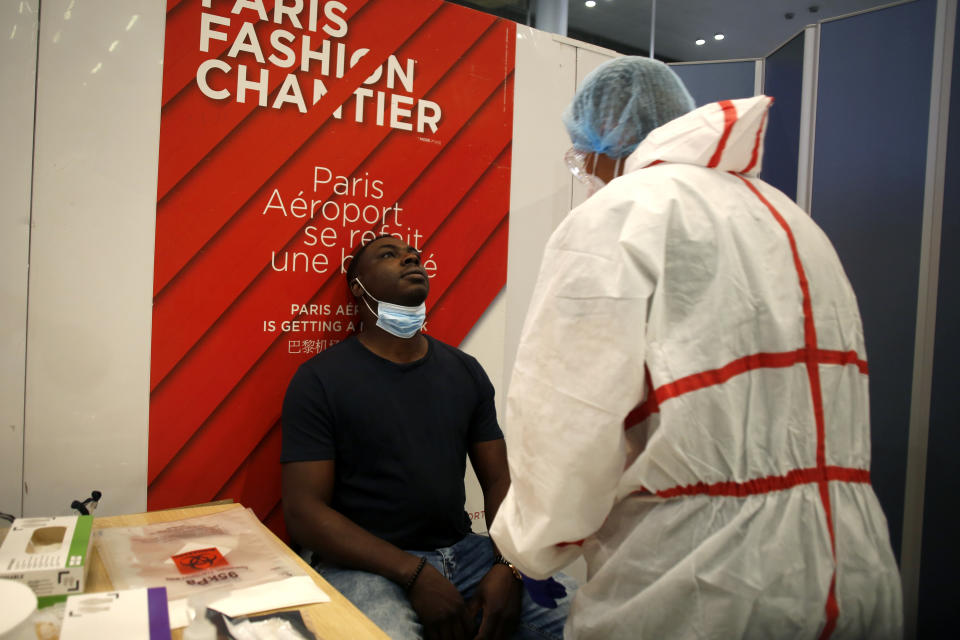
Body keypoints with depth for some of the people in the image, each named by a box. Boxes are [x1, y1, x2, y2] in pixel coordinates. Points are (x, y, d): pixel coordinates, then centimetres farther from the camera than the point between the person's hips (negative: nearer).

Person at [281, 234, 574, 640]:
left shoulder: (465, 371, 7)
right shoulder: (320, 378, -6)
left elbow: (499, 480, 8)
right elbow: (304, 509, -10)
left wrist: (508, 565, -10)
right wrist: (415, 574, -17)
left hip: (464, 550, 4)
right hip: (369, 564, -4)